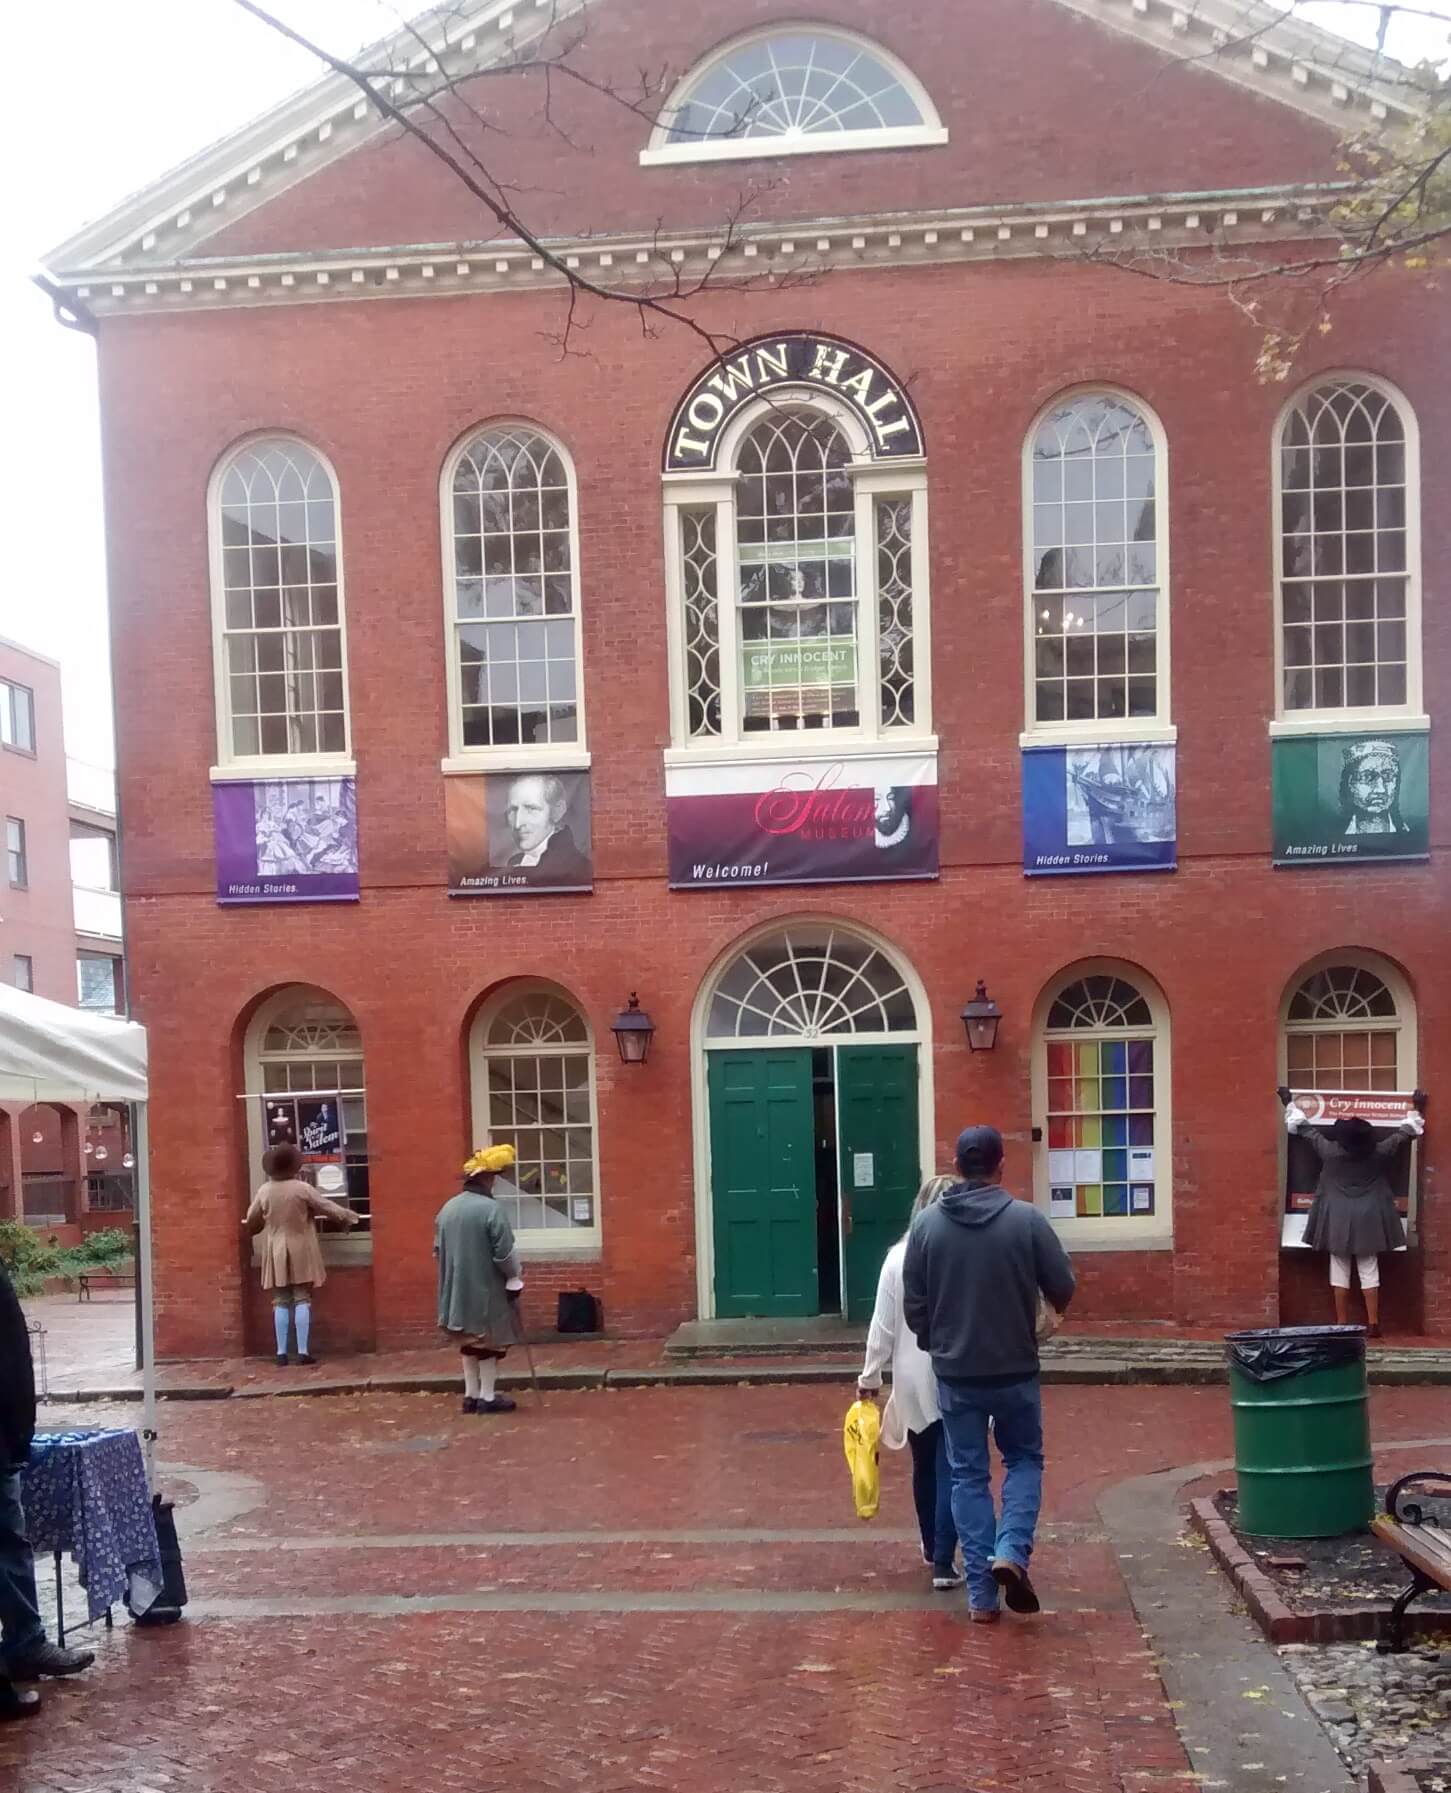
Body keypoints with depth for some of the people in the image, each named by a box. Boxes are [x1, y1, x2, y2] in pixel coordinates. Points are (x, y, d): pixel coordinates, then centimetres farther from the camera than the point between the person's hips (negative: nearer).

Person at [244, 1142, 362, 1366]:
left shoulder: (264, 1191, -2)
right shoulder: (302, 1189, -12)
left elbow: (251, 1221, 11)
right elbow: (326, 1207, -3)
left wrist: (250, 1227, 36)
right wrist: (350, 1216, 13)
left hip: (276, 1253, 3)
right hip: (300, 1251, -3)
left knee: (281, 1302, 6)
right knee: (302, 1299, 1)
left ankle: (281, 1353, 4)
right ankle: (303, 1352, -3)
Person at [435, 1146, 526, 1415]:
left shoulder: (447, 1208, 5)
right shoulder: (491, 1209, -18)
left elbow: (438, 1250, 12)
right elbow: (504, 1253, -18)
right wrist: (514, 1277, -1)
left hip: (457, 1289, 7)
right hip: (486, 1290, -7)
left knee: (469, 1343, 18)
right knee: (489, 1343, 5)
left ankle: (471, 1395, 22)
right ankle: (487, 1398, 8)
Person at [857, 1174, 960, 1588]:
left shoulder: (899, 1258, -5)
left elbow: (883, 1326, -2)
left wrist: (870, 1375, 8)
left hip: (914, 1381, 3)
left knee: (924, 1466, 19)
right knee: (952, 1471, 3)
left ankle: (932, 1548, 37)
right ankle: (944, 1562, -1)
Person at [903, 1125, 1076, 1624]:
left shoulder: (927, 1223, -5)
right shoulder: (1027, 1218, -11)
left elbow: (913, 1305, -1)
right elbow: (1063, 1289, -4)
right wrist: (1049, 1303, 20)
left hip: (954, 1373, 1)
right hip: (1015, 1369, -1)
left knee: (968, 1476, 10)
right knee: (1024, 1459, 19)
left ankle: (981, 1594, 10)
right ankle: (1011, 1552, -3)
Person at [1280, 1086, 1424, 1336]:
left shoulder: (1329, 1150, -9)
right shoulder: (1378, 1152, -6)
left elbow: (1304, 1129, 2)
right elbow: (1403, 1133, 6)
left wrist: (1290, 1103, 14)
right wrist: (1415, 1109, 20)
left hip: (1337, 1218, -1)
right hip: (1368, 1219, 1)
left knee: (1339, 1269, 6)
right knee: (1369, 1270, 6)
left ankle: (1342, 1324, 7)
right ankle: (1373, 1323, 4)